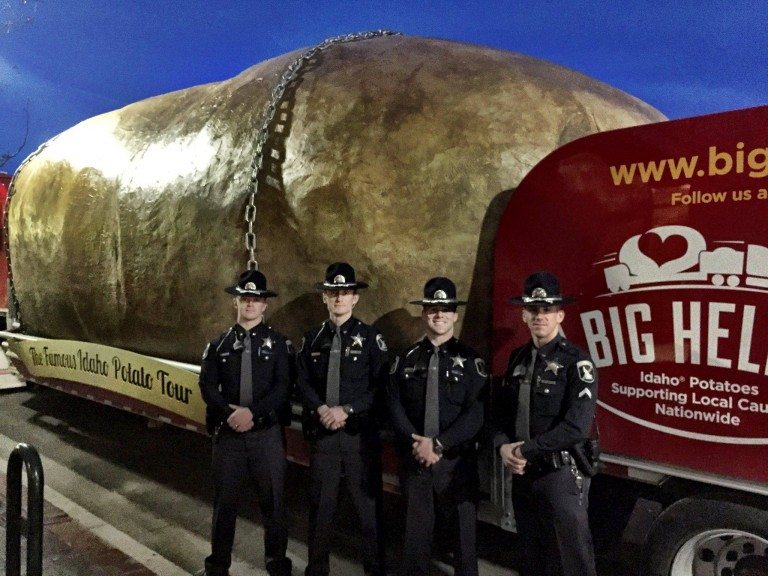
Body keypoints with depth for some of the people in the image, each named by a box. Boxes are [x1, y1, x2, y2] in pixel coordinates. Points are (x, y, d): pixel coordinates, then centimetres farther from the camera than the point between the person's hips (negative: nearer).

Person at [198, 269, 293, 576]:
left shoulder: (278, 343, 1)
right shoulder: (219, 344, 7)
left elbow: (283, 387, -8)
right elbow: (207, 386, -1)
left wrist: (252, 412, -19)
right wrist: (230, 413, -17)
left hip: (267, 433, -1)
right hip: (227, 433, 2)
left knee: (273, 500, 8)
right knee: (224, 500, 12)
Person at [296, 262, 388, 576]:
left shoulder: (370, 337, -2)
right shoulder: (312, 338, 7)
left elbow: (381, 386, -7)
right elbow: (302, 382, 5)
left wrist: (347, 410, -16)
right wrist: (320, 409, -13)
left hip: (361, 432, -2)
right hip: (322, 432, 3)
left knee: (368, 503, 6)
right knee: (320, 503, 13)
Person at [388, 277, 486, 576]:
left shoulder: (469, 359, -3)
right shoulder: (407, 358, 5)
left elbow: (476, 413, -11)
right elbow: (395, 405, -2)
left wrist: (438, 444, -18)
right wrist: (415, 443, -16)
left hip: (456, 459, -2)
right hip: (414, 457, 2)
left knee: (463, 525, 10)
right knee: (415, 527, 14)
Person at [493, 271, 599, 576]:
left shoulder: (576, 362, -11)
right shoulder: (518, 358, 9)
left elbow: (577, 427, -20)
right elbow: (503, 410, 12)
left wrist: (523, 450, -16)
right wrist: (503, 447, -7)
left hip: (561, 474, -6)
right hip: (522, 474, 6)